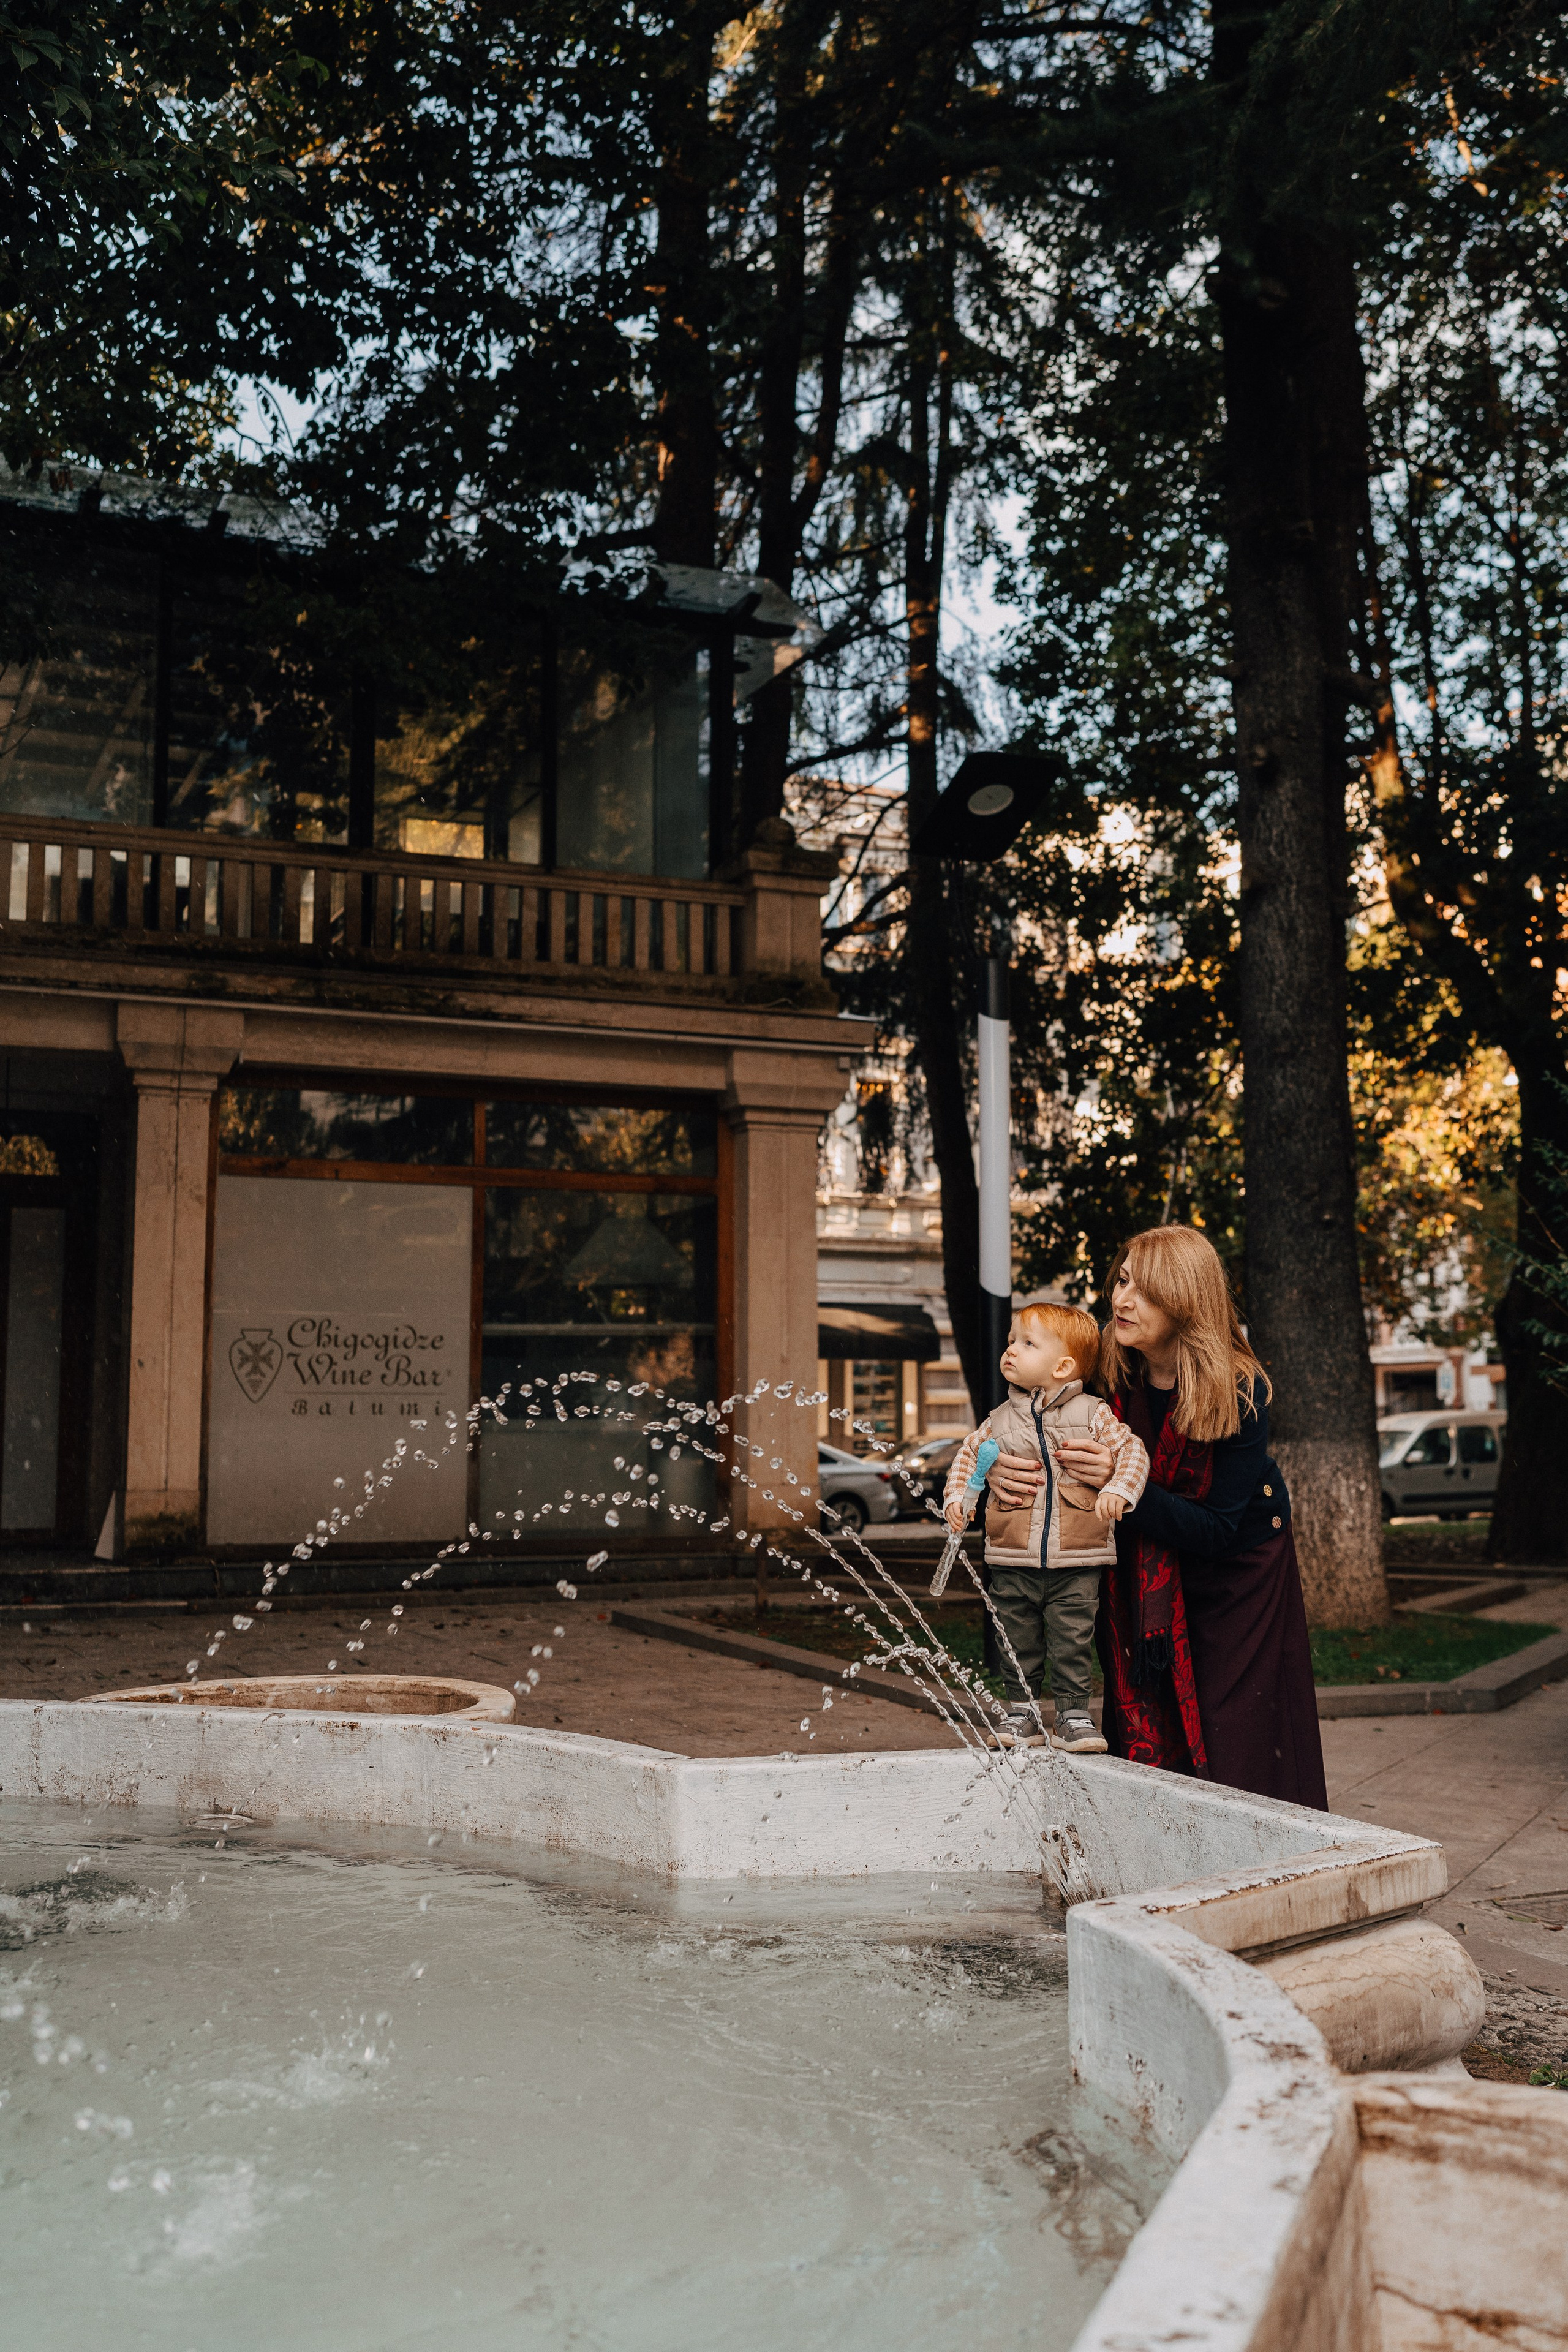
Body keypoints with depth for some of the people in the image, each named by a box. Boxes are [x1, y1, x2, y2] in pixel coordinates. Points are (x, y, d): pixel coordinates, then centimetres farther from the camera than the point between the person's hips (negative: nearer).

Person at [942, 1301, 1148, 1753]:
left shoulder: (1092, 1414, -2)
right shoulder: (1002, 1420, 6)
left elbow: (1132, 1451, -1)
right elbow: (969, 1454, 16)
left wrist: (1118, 1490, -18)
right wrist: (957, 1496, 2)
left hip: (1077, 1561, -2)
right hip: (1013, 1561, 3)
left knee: (1072, 1641, 1)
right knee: (1018, 1641, 10)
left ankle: (1074, 1715, 13)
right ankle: (1022, 1710, 23)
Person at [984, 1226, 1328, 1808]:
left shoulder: (1240, 1393, -25)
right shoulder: (1109, 1372, -16)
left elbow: (1217, 1530, -26)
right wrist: (999, 1467, -24)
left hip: (1239, 1568, -3)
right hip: (1143, 1576, 3)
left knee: (1234, 1754, -1)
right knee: (1147, 1744, 5)